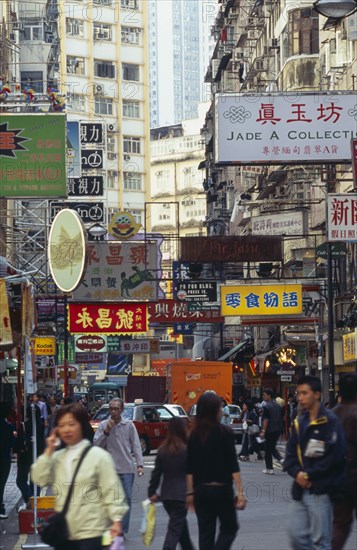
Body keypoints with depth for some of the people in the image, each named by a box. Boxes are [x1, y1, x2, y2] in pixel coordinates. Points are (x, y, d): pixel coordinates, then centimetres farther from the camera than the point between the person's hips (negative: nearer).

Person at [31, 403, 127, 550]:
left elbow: (111, 490, -8)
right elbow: (39, 479, 0)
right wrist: (49, 451, -1)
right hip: (63, 532, 6)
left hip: (90, 531, -6)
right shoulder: (57, 457, 13)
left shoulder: (98, 456, -4)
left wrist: (116, 519, -16)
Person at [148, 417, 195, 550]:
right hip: (181, 495, -6)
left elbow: (156, 473, 6)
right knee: (175, 529, -6)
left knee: (181, 524, 23)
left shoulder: (162, 450, 3)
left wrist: (152, 492, 12)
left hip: (166, 495, 6)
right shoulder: (186, 450, -12)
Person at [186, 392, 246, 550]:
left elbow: (190, 467, 6)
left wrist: (190, 492, 13)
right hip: (221, 489, -4)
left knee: (205, 533, 10)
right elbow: (233, 465, -12)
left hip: (201, 490, 4)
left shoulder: (194, 435, 4)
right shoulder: (225, 433, -9)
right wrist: (240, 492, -10)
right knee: (229, 529, 10)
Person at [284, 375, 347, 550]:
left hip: (321, 490, -7)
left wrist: (310, 475, -14)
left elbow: (336, 455, -18)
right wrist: (297, 473, -8)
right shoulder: (299, 422, 14)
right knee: (296, 535, 7)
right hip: (301, 489, 7)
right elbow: (291, 453, 12)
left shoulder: (330, 421, -9)